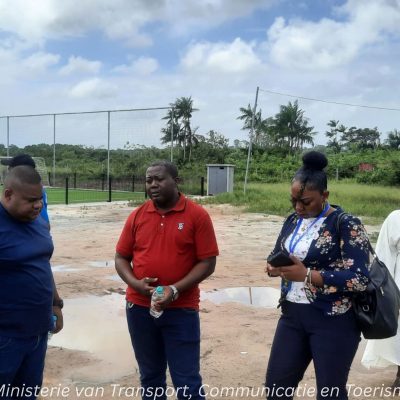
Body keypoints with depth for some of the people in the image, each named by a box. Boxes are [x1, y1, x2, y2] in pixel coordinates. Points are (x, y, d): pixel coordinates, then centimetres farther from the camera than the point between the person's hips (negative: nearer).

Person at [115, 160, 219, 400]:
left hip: (181, 310, -3)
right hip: (139, 308, 4)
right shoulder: (137, 216, 4)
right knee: (150, 377, 16)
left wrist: (175, 290, -18)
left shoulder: (197, 215, -7)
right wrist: (135, 283, -11)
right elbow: (121, 258, 9)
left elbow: (207, 262, -8)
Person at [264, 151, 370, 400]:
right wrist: (274, 267, -8)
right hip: (292, 314, 6)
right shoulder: (293, 220, 7)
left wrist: (307, 275, -25)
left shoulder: (347, 225, -13)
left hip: (333, 321, -6)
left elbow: (359, 279, -20)